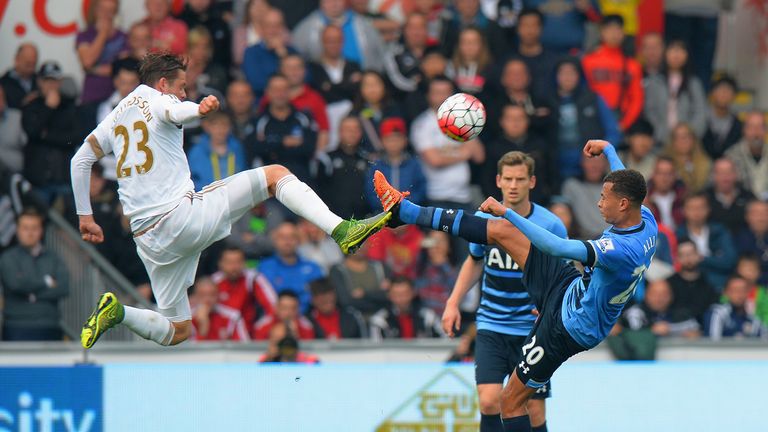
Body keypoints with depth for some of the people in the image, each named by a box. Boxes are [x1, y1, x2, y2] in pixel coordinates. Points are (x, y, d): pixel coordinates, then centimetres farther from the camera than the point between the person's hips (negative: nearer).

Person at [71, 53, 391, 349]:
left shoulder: (117, 115, 21)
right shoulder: (158, 101, 0)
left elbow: (79, 161, 23)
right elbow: (175, 111, -26)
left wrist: (85, 217, 29)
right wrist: (200, 109, -48)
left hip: (149, 240, 7)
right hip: (182, 214, -7)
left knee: (177, 331, 16)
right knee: (276, 175, -1)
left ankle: (117, 311, -8)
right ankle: (341, 230, -22)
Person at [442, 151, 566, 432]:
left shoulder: (550, 225, -8)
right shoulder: (484, 219, -1)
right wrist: (453, 303, 11)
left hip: (533, 329, -1)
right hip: (491, 326, 1)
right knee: (490, 402, -15)